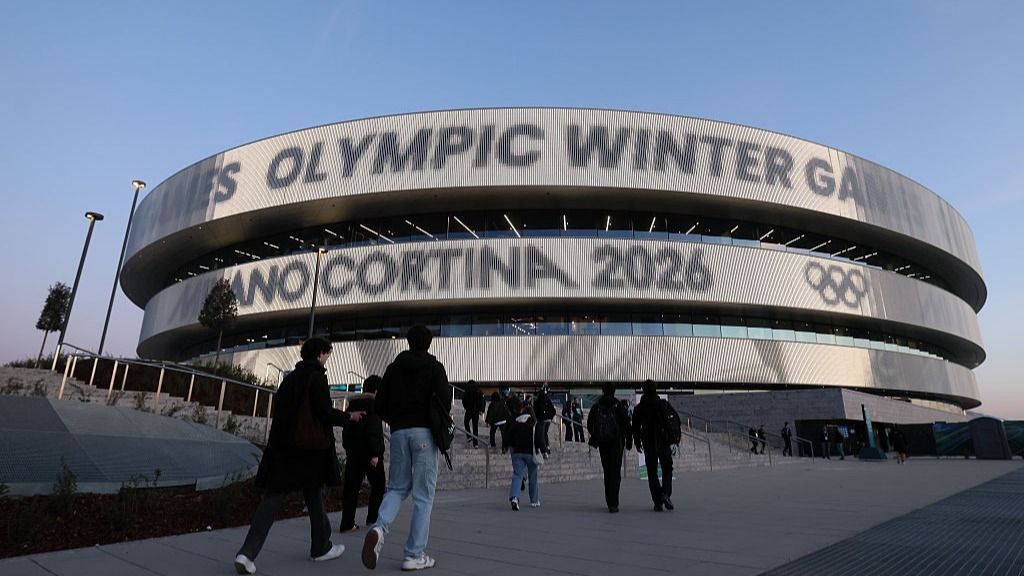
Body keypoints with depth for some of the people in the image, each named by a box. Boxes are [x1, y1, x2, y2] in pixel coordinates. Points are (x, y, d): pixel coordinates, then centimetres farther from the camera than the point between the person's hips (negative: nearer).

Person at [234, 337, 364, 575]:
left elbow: (279, 410, 16)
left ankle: (247, 553, -8)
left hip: (281, 447, 5)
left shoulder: (289, 378, 11)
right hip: (311, 447, -5)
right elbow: (325, 413, -15)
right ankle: (321, 548, 25)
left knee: (272, 497, 4)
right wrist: (349, 417, 1)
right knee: (314, 495, 10)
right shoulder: (317, 378, -10)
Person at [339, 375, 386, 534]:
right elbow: (373, 431, -20)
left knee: (351, 487, 7)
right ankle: (373, 519, 16)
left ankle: (347, 523, 6)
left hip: (352, 452, 7)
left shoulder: (352, 404, 10)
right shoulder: (373, 405, -13)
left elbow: (346, 428, 15)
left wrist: (348, 449, 21)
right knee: (378, 486, 11)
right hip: (369, 452, -6)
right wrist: (375, 454, -18)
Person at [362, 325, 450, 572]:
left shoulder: (394, 367, 11)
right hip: (424, 432, -4)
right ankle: (415, 555, 4)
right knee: (423, 496, 3)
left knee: (397, 487, 16)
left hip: (398, 433, 4)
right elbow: (444, 398, -12)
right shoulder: (434, 366, 0)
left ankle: (379, 528, -11)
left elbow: (379, 405, 8)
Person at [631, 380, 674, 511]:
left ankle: (658, 502, 2)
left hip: (648, 444, 0)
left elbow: (635, 427, 1)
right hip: (664, 442, 0)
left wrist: (637, 443, 11)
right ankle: (666, 493, -8)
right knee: (667, 468, 14)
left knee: (652, 472, 7)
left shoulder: (639, 408, -1)